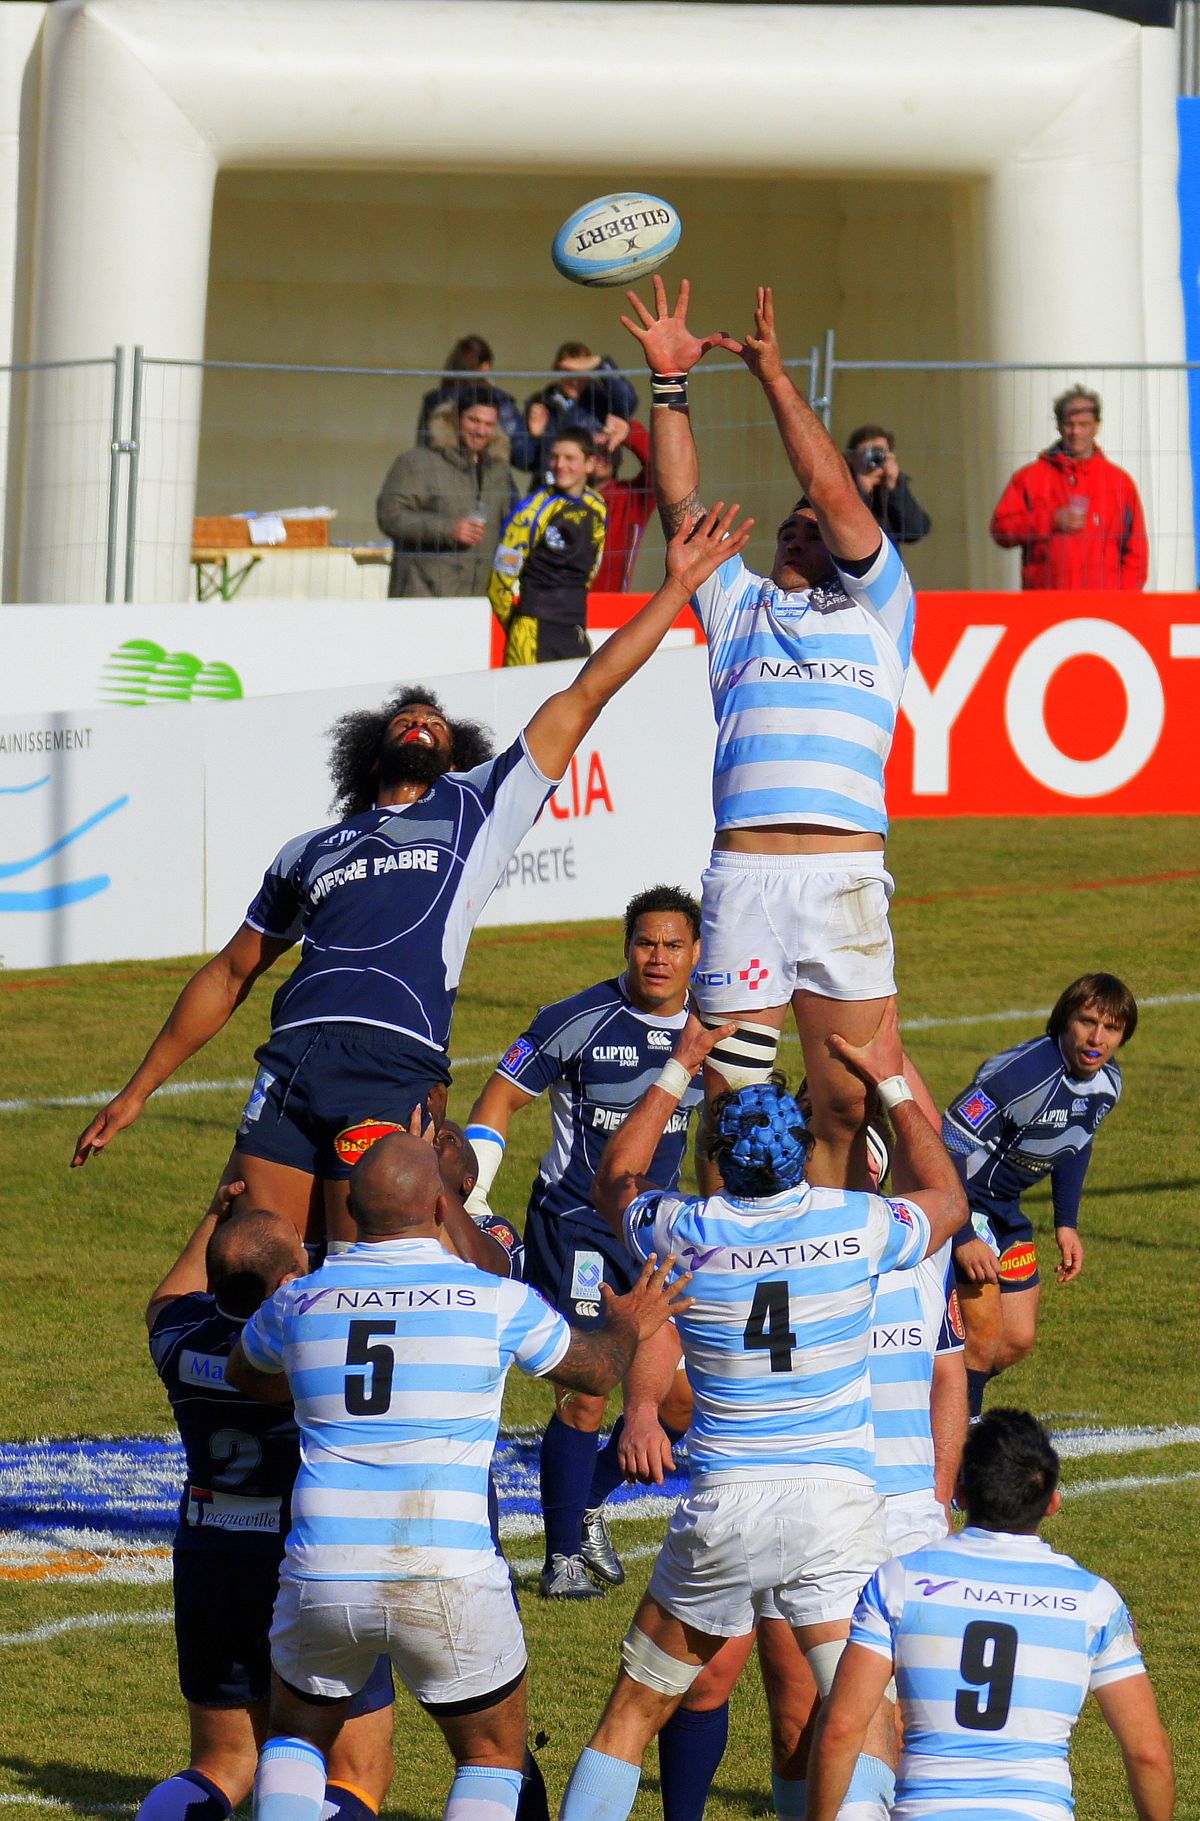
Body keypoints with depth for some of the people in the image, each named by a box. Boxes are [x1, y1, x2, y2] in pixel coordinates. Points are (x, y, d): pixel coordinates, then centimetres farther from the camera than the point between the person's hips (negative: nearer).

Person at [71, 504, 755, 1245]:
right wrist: (138, 1091, 31)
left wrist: (677, 586, 17)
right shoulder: (310, 853, 29)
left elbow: (585, 695, 19)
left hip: (397, 1067, -3)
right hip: (290, 1060, 3)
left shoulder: (479, 806, 21)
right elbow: (230, 974, 33)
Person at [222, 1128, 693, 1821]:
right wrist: (628, 1327, 40)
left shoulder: (299, 1302, 4)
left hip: (323, 1579, 2)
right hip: (449, 1583, -2)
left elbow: (245, 1373, 28)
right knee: (494, 1759, 18)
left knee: (297, 1737, 25)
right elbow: (593, 1369, 17)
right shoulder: (498, 1301, -3)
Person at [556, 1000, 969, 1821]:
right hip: (837, 1505, -1)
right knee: (863, 1726, -6)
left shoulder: (689, 1234, -4)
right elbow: (947, 1199, 21)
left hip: (722, 1508, 1)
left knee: (631, 1718, 14)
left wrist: (681, 1068, 25)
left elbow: (614, 1183, 21)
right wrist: (891, 1080, 27)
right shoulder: (858, 1227, -4)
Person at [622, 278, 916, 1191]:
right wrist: (669, 382, 13)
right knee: (730, 1104, -1)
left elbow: (836, 494, 6)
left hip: (847, 874, -2)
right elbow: (681, 503, 18)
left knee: (846, 1109, -1)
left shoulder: (875, 606, 17)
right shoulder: (737, 607, 24)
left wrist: (776, 376, 7)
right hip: (741, 871, 2)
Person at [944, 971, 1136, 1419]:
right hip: (956, 1199, -8)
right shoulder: (1022, 1073, -31)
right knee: (984, 1334, -13)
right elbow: (947, 1145, -31)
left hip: (1005, 1210, 8)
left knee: (1018, 1341, 11)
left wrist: (1067, 1224, 14)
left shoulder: (1107, 1083, -5)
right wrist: (963, 1238, -32)